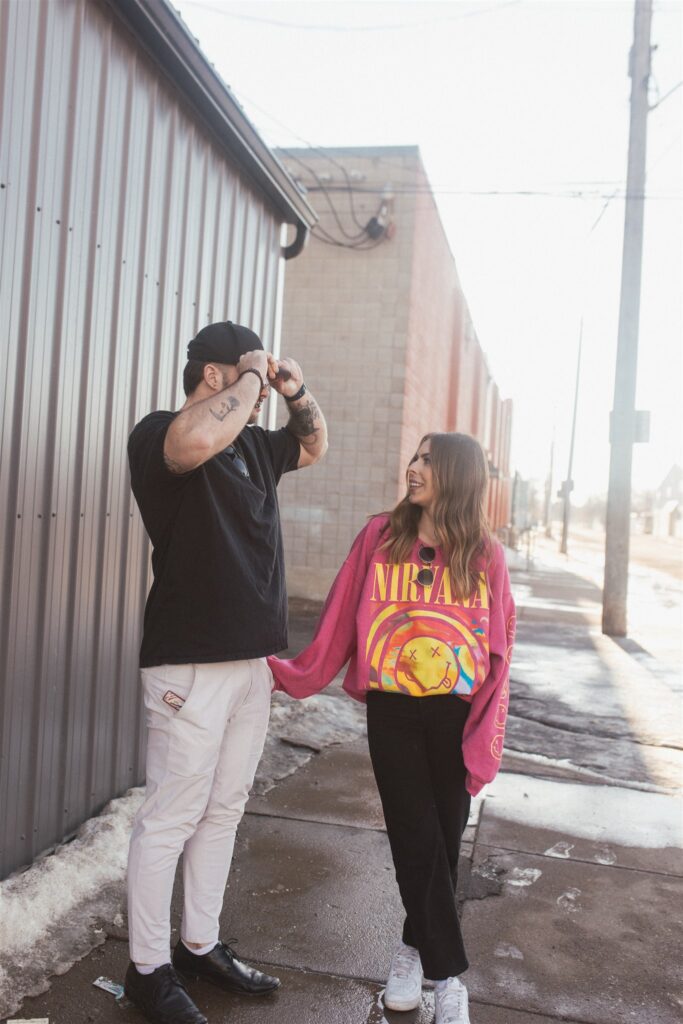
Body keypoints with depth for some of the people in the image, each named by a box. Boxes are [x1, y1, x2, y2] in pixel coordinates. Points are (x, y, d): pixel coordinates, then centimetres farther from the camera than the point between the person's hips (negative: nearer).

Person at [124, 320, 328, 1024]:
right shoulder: (158, 433, -11)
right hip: (190, 663, -8)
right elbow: (197, 441, -37)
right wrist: (253, 374, -20)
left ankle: (201, 945, 31)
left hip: (251, 658, 8)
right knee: (170, 817, 2)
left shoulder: (253, 444, 13)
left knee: (224, 810, 16)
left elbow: (313, 446, 31)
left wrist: (297, 392, 11)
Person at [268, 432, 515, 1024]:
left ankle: (416, 946, 36)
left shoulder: (485, 555, -1)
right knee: (417, 840, 3)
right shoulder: (380, 537, -1)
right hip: (392, 714, 0)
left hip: (456, 716, 1)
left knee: (444, 842, 11)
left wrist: (486, 740, -4)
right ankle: (448, 974, 22)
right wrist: (289, 673, 0)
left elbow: (498, 652, 0)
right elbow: (341, 622, 3)